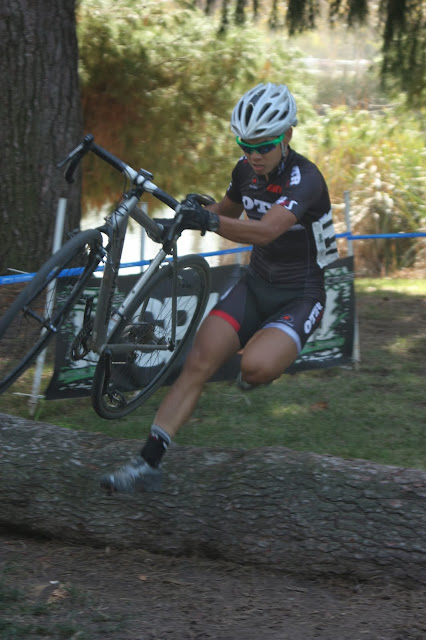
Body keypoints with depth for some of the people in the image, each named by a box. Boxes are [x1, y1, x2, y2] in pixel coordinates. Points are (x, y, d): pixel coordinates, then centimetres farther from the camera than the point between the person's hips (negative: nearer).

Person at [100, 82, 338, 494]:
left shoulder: (304, 179, -24)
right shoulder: (246, 170, -1)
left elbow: (266, 230, -41)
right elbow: (228, 212, 21)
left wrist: (210, 221, -54)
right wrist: (182, 220, 4)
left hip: (299, 296, -6)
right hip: (255, 285, 6)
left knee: (255, 367, -32)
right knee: (198, 363, -14)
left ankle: (263, 366, 7)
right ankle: (147, 464, -15)